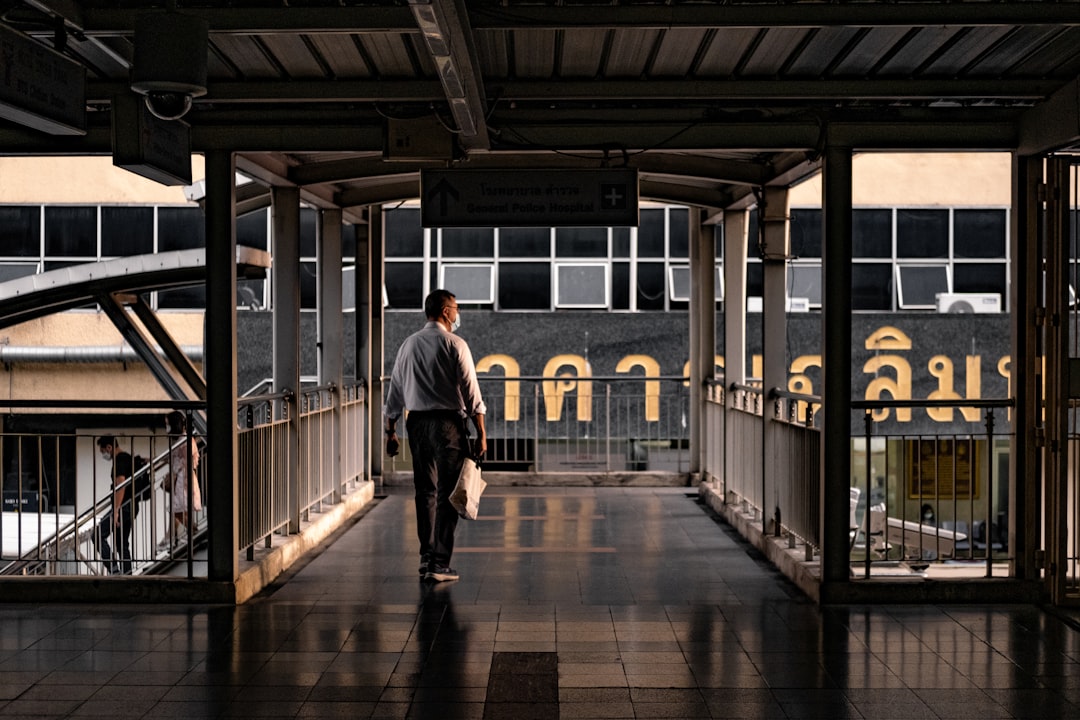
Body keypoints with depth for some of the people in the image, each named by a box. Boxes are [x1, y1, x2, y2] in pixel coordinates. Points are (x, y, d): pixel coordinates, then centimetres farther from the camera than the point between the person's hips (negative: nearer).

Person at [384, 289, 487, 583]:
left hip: (417, 424, 6)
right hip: (448, 422, -6)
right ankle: (439, 564, -5)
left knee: (424, 491, 15)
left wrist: (391, 431, 18)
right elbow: (471, 392, -10)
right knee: (447, 493, -3)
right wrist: (481, 433, -6)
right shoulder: (455, 345, -7)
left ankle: (426, 557, 21)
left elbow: (395, 391, 12)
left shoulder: (408, 344, 10)